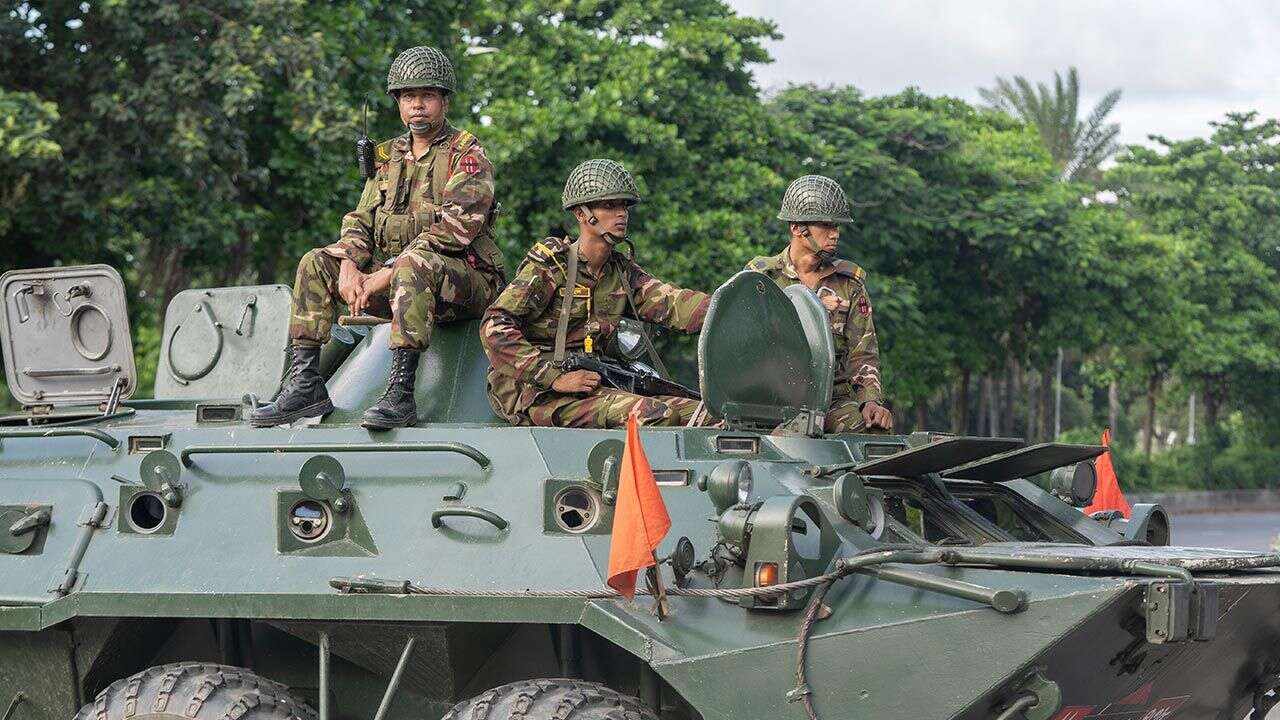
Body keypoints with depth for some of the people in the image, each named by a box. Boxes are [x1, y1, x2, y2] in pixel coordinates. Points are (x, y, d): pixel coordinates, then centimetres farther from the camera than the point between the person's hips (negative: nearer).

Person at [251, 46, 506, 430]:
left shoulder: (468, 157, -5)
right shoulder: (390, 157, 16)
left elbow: (452, 230, -19)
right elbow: (360, 222, 11)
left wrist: (386, 275, -23)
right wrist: (350, 267, -12)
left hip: (464, 282, -7)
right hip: (392, 276, 7)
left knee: (414, 265, -38)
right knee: (316, 263, -6)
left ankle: (400, 392, -42)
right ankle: (304, 383, -14)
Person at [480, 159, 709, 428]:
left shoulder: (622, 272, 14)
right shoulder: (549, 267, -8)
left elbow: (672, 303, -1)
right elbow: (494, 328, -17)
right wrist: (555, 378, -23)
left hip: (591, 386, 8)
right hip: (535, 394, -8)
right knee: (653, 415, -27)